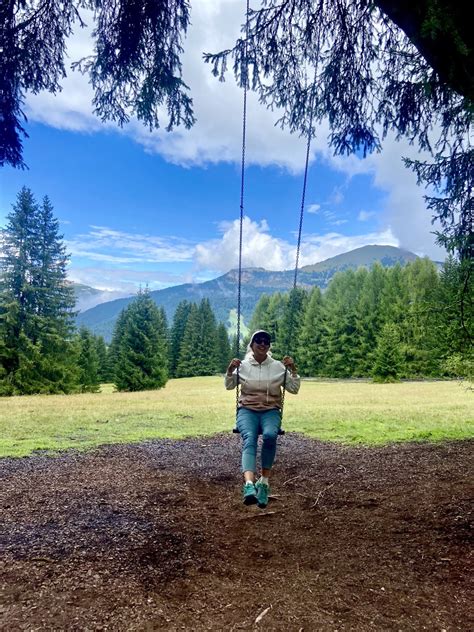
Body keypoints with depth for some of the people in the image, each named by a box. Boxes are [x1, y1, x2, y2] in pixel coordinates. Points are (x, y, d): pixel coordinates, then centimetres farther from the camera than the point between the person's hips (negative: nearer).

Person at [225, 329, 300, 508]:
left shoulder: (278, 366, 7)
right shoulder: (243, 365, 7)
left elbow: (294, 389, 9)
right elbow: (229, 386, 12)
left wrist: (293, 370, -6)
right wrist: (230, 370, -6)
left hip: (271, 411, 0)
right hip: (247, 410, 0)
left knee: (270, 435, -35)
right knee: (249, 438, -33)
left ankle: (264, 482, -22)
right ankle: (249, 485, -50)